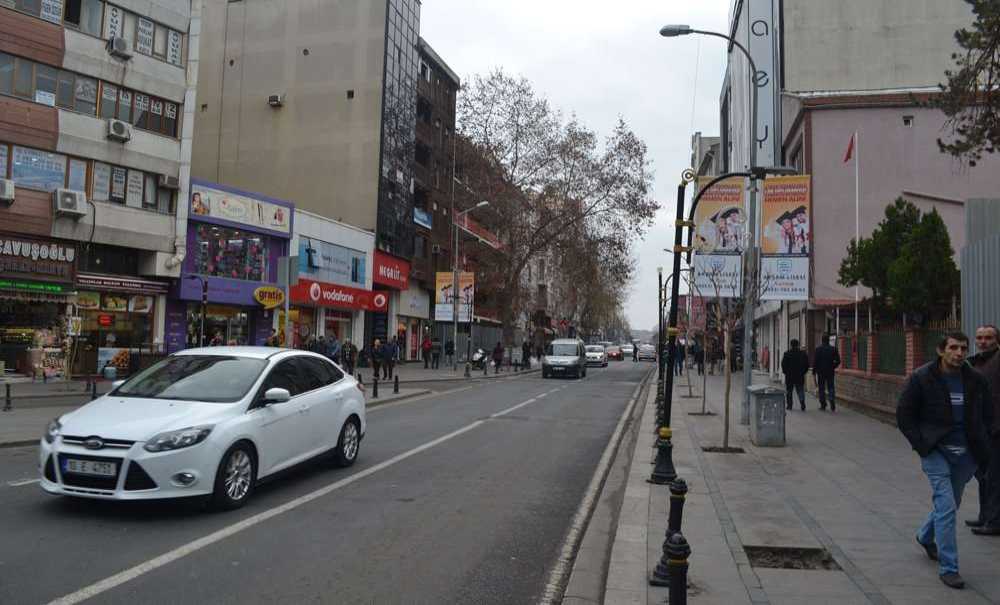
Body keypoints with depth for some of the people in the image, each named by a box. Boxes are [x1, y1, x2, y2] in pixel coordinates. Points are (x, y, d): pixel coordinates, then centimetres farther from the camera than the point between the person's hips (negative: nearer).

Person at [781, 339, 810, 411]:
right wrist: (803, 372, 13)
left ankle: (789, 406, 10)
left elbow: (783, 364, -4)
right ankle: (802, 404, -11)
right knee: (800, 391, 6)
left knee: (788, 391, 9)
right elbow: (807, 364, 4)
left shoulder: (787, 354, -6)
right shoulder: (803, 353, 1)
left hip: (789, 376, -2)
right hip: (800, 376, 2)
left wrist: (785, 372, 9)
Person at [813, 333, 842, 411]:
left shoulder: (818, 349, -7)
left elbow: (815, 362, -7)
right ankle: (833, 406, -3)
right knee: (831, 388, 6)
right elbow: (838, 361, 1)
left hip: (821, 372, -2)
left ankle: (823, 406, 6)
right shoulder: (833, 349, -1)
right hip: (830, 372, 2)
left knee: (821, 389, 5)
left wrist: (814, 372, -1)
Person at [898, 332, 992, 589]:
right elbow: (904, 415, -3)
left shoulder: (975, 380, 0)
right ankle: (948, 568, -2)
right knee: (946, 506, -11)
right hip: (936, 452, -4)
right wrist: (922, 445, -10)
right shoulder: (921, 378, -10)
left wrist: (981, 444, 5)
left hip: (966, 453, 4)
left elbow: (984, 413, 15)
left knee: (949, 504, 17)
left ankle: (925, 536, 46)